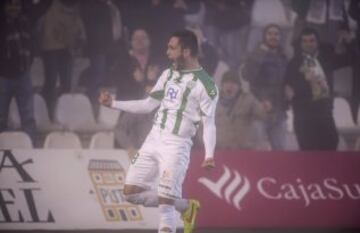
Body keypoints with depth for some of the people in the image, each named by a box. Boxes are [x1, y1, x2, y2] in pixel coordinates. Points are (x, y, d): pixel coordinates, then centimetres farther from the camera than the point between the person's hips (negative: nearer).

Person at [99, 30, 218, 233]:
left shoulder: (205, 84, -9)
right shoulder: (168, 75, 13)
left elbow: (209, 123, -11)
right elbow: (148, 105, 19)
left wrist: (209, 155, -24)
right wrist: (113, 103, 14)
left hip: (176, 146, -8)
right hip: (154, 140, 8)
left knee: (165, 203, -13)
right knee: (131, 192, 5)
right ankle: (185, 206, 19)